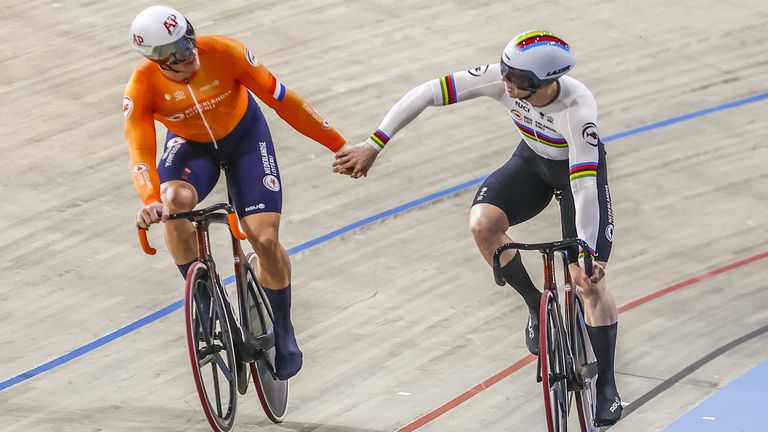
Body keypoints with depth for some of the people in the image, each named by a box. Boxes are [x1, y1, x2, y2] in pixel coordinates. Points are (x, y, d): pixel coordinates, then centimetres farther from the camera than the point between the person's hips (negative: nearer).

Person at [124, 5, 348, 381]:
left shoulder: (224, 53, -31)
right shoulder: (142, 87, -29)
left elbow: (279, 97, -22)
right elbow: (140, 152, -36)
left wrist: (337, 143, -17)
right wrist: (150, 201, -58)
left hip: (245, 135, 0)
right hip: (190, 145, 0)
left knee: (265, 239, -13)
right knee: (174, 200, -34)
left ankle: (283, 333, 12)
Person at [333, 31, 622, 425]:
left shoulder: (578, 107, -40)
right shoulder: (500, 78, -31)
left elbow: (584, 186, -41)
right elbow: (426, 94, -28)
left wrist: (583, 255, -43)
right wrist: (373, 144, -29)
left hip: (577, 167, -4)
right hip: (532, 160, 4)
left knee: (590, 280, -10)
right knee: (483, 224, -24)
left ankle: (606, 386, 6)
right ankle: (537, 304, 2)